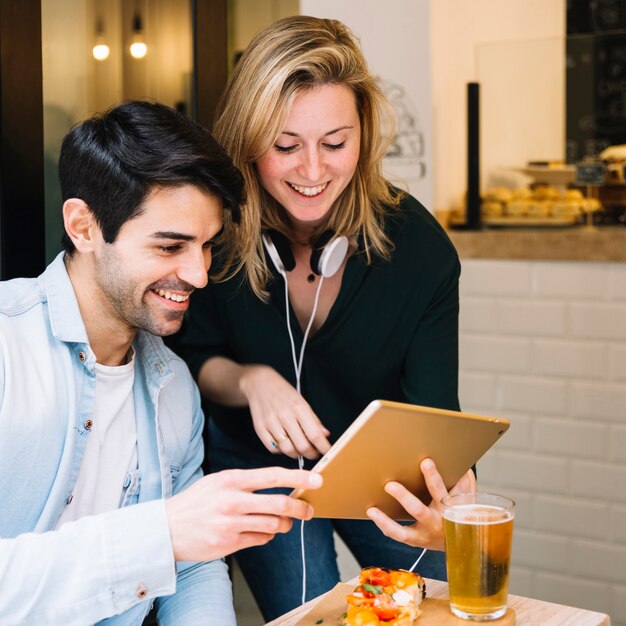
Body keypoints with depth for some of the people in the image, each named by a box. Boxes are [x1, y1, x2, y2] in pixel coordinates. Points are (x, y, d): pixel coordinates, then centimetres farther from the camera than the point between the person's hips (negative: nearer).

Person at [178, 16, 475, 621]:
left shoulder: (420, 248, -26)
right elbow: (195, 358, -9)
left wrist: (447, 507, -50)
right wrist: (251, 381, -33)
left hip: (380, 470, 1)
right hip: (259, 465, 0)